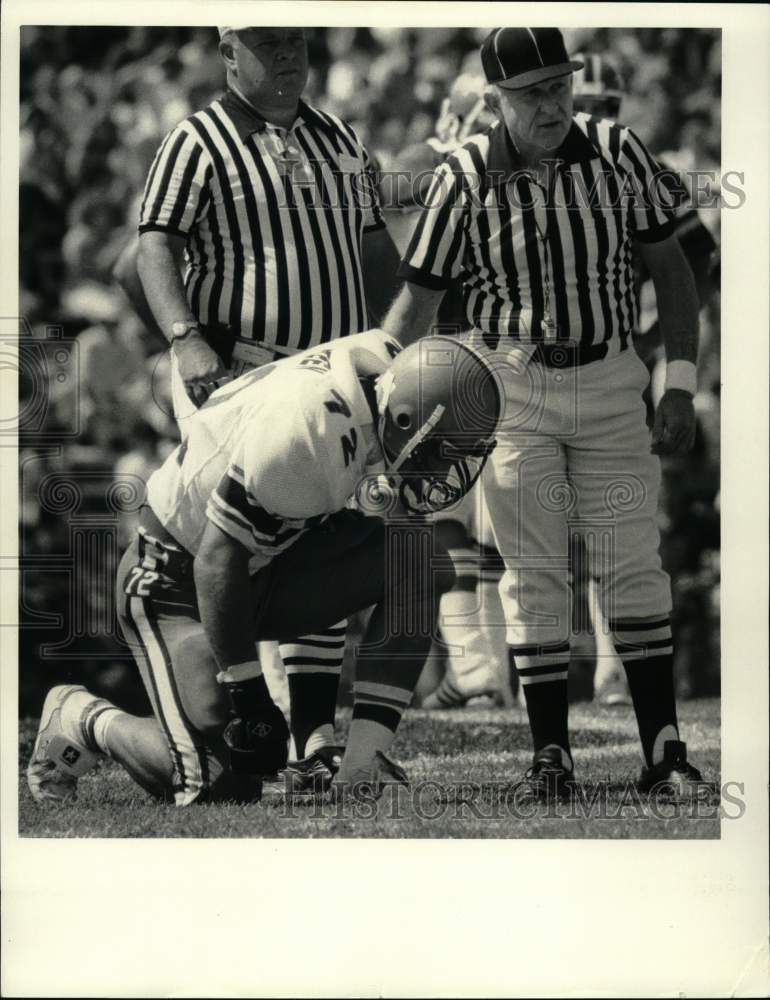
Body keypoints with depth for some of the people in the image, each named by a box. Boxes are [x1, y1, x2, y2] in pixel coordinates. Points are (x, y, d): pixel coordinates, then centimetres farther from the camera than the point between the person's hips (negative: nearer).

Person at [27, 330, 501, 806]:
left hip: (267, 560, 8)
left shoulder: (387, 368, -9)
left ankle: (365, 765, -11)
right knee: (222, 784, -16)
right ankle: (83, 719, 11)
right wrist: (246, 691, -22)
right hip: (179, 583, -8)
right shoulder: (306, 427, -34)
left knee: (418, 560, -14)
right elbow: (218, 557, -27)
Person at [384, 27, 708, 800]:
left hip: (612, 384, 1)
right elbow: (416, 297, -1)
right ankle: (550, 752, 6)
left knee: (632, 566, 2)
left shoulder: (616, 154, -4)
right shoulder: (464, 179, -8)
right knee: (534, 572, 0)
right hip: (513, 388, -1)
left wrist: (680, 388, 0)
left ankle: (663, 749, 4)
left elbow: (669, 267, 5)